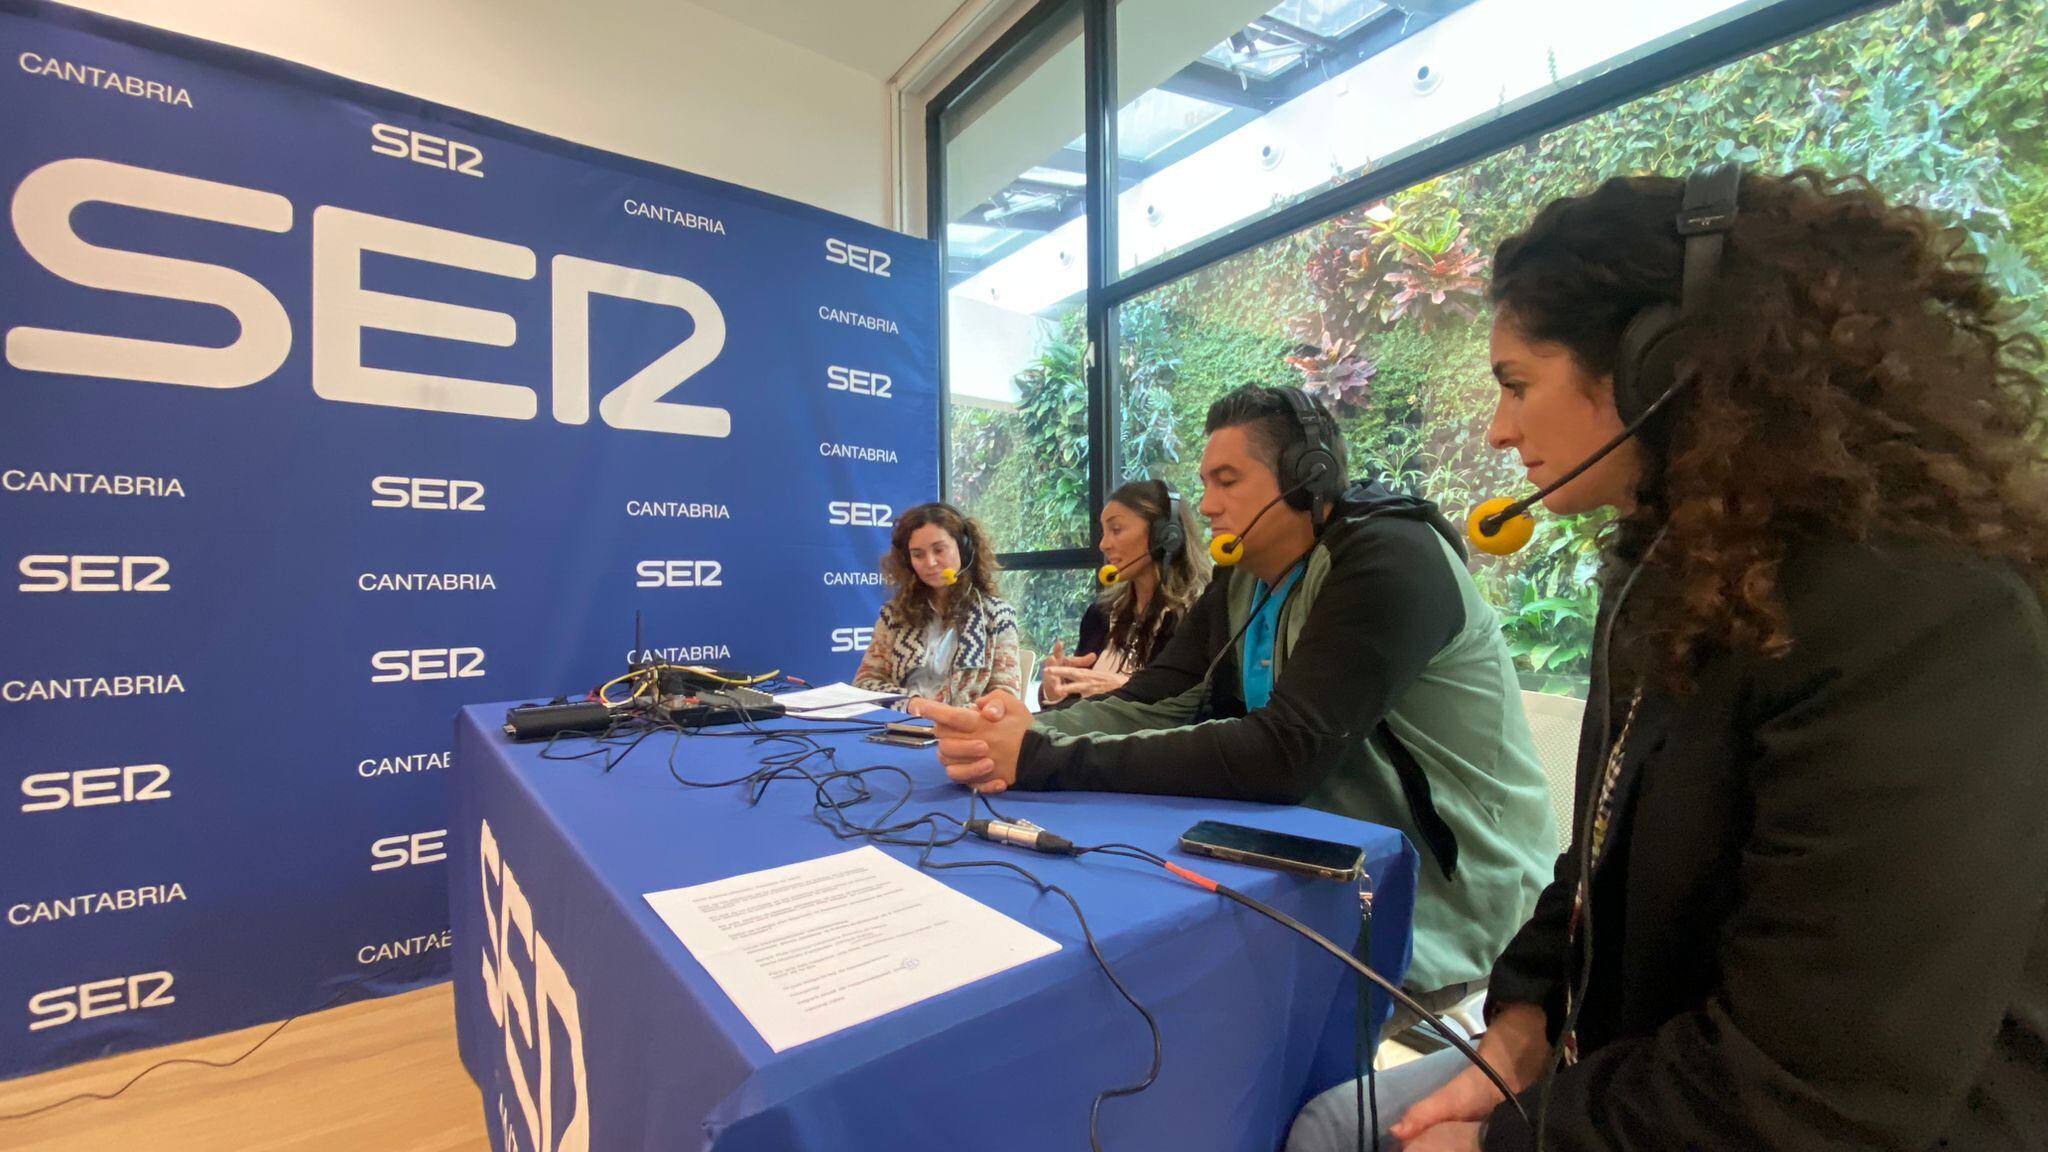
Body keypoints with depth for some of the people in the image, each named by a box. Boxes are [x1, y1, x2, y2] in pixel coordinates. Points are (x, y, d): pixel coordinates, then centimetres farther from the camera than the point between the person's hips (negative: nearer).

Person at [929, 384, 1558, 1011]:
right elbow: (1148, 704, -5)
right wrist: (1029, 731, -26)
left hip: (1445, 898, -6)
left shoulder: (1389, 559, -21)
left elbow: (1285, 754, -31)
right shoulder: (1242, 586, 4)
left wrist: (1045, 760, -32)